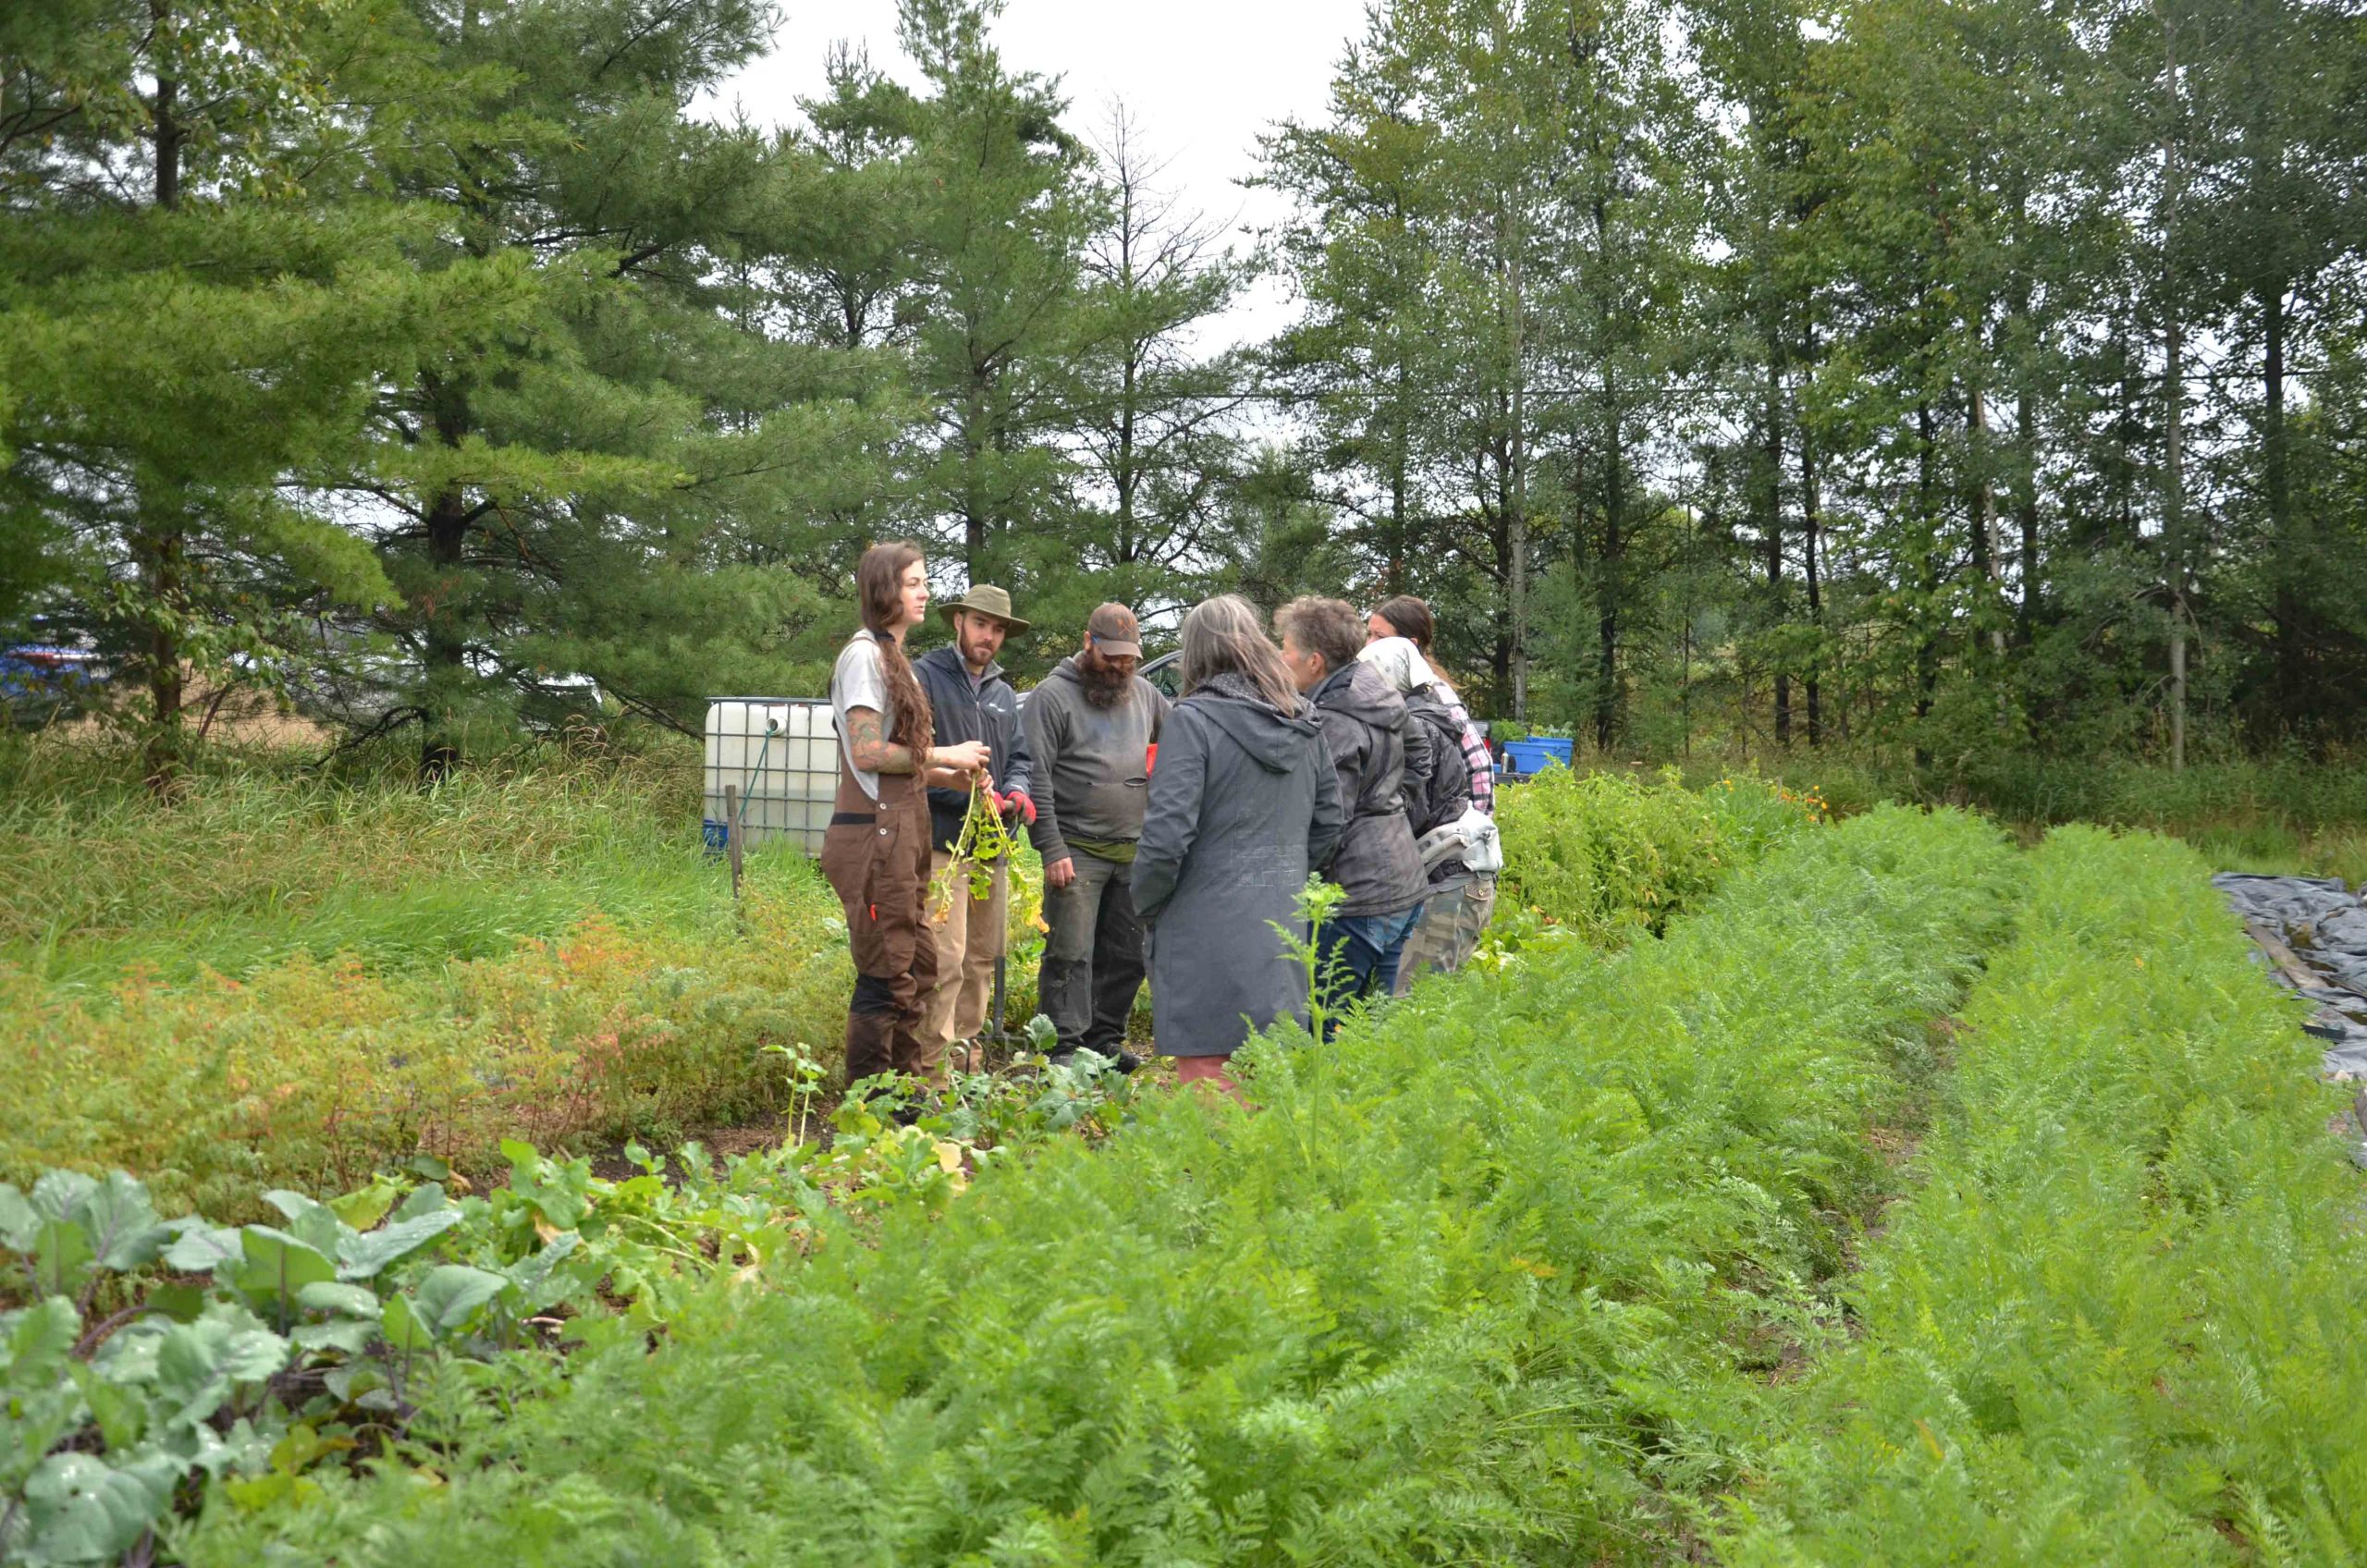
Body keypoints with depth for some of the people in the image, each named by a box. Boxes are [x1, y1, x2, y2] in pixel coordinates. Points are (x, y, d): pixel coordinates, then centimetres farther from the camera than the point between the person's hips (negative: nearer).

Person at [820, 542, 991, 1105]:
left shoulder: (893, 656, 18)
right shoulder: (864, 654, -11)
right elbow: (867, 752, -18)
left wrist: (947, 775, 9)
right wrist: (944, 756, -10)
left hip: (902, 832, 10)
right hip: (873, 833, -10)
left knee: (916, 967, 15)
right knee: (886, 975, -6)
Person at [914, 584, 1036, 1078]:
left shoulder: (1004, 694, 21)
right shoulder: (924, 678, -2)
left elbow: (1018, 756, 19)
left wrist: (1016, 792, -3)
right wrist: (965, 788, -19)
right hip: (943, 842, -8)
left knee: (983, 958, 13)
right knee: (945, 959, -13)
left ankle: (967, 1055, 23)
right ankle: (934, 1070, -10)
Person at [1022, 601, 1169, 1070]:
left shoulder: (1145, 694, 13)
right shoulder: (1053, 696, -4)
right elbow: (1036, 777, -9)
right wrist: (1052, 849, -15)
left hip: (1134, 851, 6)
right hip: (1078, 851, -6)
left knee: (1127, 955, 9)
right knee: (1071, 954, -6)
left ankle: (1105, 1039, 21)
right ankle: (1066, 1046, 1)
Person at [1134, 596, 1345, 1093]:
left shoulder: (1193, 720, -12)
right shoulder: (1305, 725, 9)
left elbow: (1167, 835, -16)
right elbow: (1328, 825, 13)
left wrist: (1146, 909, -2)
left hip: (1208, 937, -7)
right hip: (1282, 928, 7)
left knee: (1208, 1080, -2)